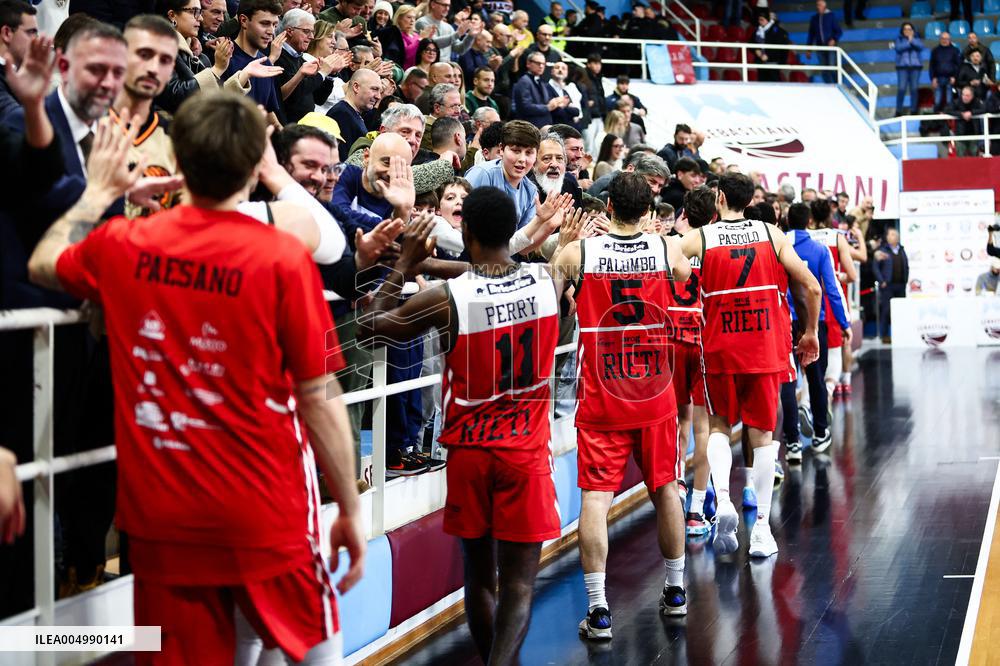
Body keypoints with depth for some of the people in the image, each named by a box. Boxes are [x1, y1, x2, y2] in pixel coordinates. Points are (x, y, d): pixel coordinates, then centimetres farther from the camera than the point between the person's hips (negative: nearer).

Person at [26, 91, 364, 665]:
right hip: (265, 512, -3)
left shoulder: (122, 245, -2)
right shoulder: (282, 256, -15)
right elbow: (319, 399, -11)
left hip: (160, 516, 4)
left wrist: (99, 191, 32)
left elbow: (42, 265, 21)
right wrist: (351, 510, -1)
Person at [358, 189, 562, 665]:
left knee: (479, 575, 17)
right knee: (518, 583, 1)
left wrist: (405, 264, 4)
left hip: (468, 451, 0)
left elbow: (370, 329, -2)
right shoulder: (547, 283, -8)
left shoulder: (446, 299, -16)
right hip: (527, 451, 0)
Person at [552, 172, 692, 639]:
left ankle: (598, 609, -7)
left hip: (600, 397, -2)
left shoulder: (577, 253, -10)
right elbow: (687, 278, 20)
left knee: (595, 496, -2)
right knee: (665, 489, 17)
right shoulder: (668, 250, -3)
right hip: (655, 394, 2)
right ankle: (675, 591, 29)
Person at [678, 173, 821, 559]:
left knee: (719, 426, 17)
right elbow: (811, 287, 2)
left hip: (719, 349, -1)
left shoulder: (698, 239, -2)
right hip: (767, 349, 1)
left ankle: (722, 501, -7)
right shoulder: (772, 234, 3)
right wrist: (810, 332, 13)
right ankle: (761, 531, 8)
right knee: (761, 434, 8)